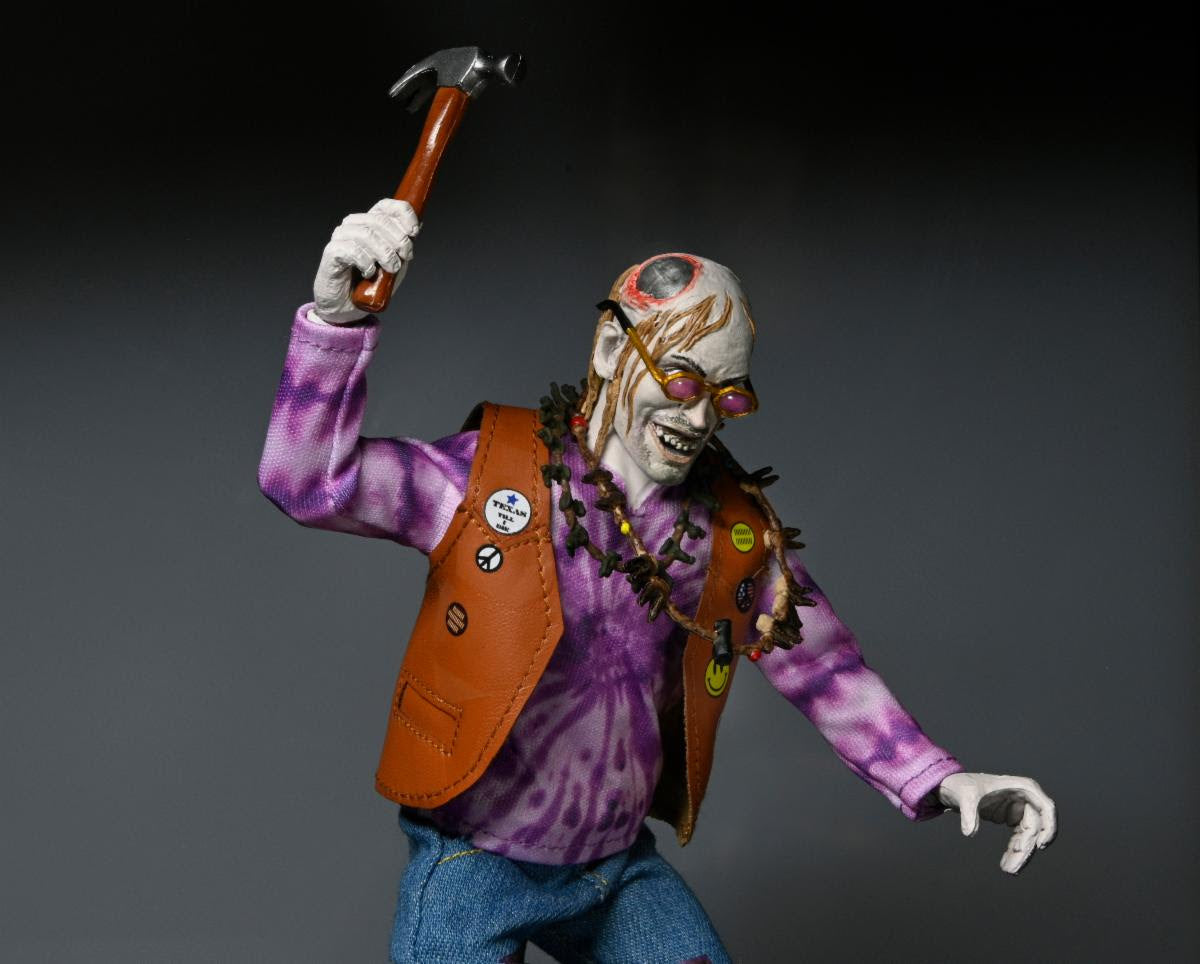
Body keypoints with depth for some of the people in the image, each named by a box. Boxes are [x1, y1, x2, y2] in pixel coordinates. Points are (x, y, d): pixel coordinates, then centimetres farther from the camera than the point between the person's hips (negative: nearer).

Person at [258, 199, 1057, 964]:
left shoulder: (737, 534, -2)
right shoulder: (494, 475, -14)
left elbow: (824, 667, 5)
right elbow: (309, 482, -21)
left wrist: (939, 780, -5)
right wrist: (339, 316, -34)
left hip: (620, 867, 4)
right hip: (474, 865, -4)